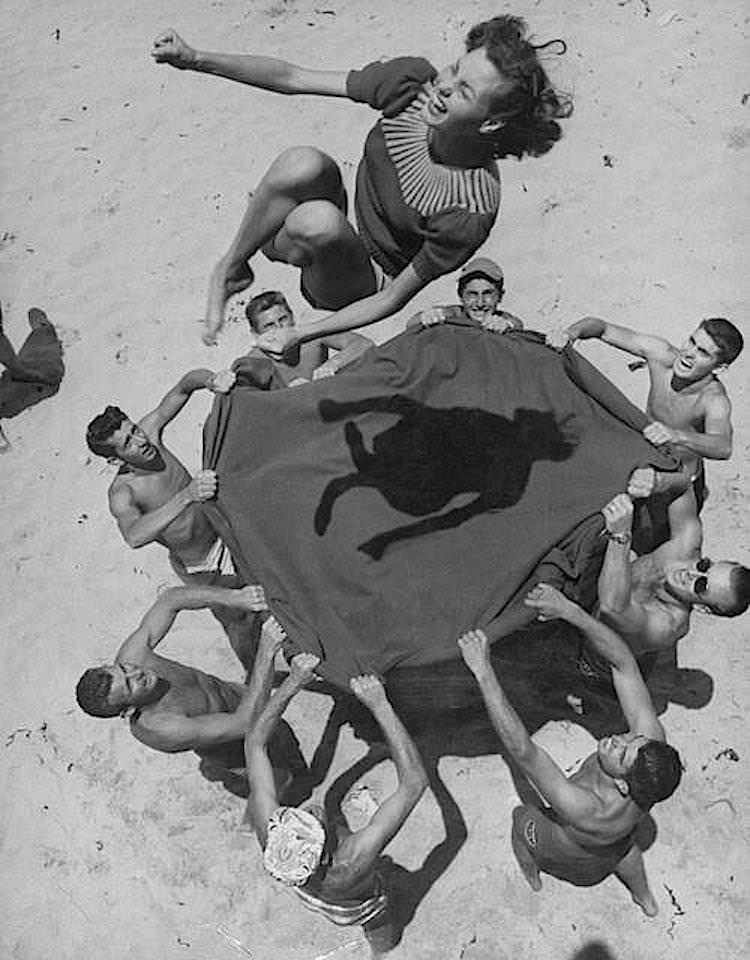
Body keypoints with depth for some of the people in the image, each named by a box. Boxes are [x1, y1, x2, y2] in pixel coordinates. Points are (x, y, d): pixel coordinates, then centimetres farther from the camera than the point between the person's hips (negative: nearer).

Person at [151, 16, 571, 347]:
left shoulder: (471, 211, -31)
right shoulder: (414, 80, -19)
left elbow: (393, 299, -21)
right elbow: (293, 78, -13)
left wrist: (300, 335, -20)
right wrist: (194, 59, -21)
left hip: (363, 280, -4)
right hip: (340, 229, 5)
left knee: (318, 221, -39)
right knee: (304, 163, -30)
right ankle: (231, 268, -4)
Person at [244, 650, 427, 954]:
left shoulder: (271, 837, -43)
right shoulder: (355, 859, -51)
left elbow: (255, 744, -32)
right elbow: (414, 782, -50)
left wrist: (292, 682, -35)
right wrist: (379, 704, -52)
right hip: (357, 908, -1)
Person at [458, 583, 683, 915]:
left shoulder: (587, 811, -52)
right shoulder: (652, 744, -40)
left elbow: (521, 749, -56)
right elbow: (624, 664, -40)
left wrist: (483, 672, -58)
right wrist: (569, 610, -51)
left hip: (571, 858, -3)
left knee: (523, 820, 29)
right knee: (620, 845, 39)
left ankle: (534, 883, 61)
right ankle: (646, 899, 68)